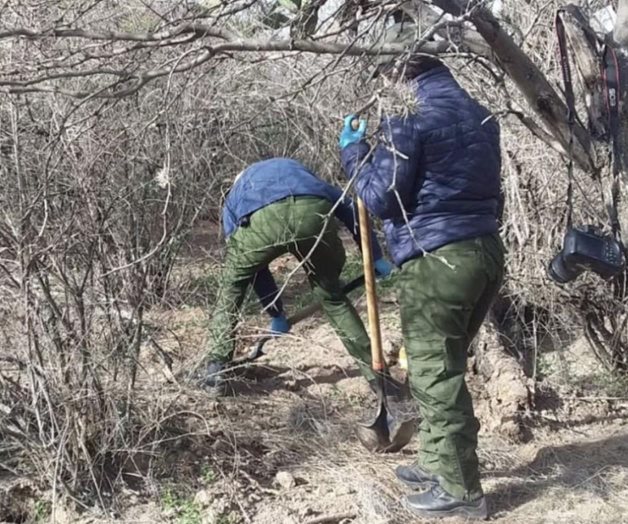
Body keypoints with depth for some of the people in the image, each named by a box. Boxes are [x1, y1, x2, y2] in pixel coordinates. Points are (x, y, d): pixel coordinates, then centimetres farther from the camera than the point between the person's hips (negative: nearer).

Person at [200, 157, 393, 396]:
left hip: (260, 218, -1)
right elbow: (348, 206, 32)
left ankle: (214, 373, 28)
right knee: (331, 294, 26)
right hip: (315, 213, 2)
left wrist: (276, 314, 47)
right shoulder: (296, 170, 46)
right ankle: (375, 371, 31)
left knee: (232, 286, 28)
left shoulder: (233, 201, 41)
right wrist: (375, 256, 33)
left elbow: (252, 266, 39)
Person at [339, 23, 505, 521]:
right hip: (486, 251, 9)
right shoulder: (479, 114, 15)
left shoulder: (410, 118, -11)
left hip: (437, 261, -9)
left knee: (435, 374, 1)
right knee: (445, 368, 20)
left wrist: (353, 150, 3)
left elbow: (381, 198, -10)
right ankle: (440, 462, 31)